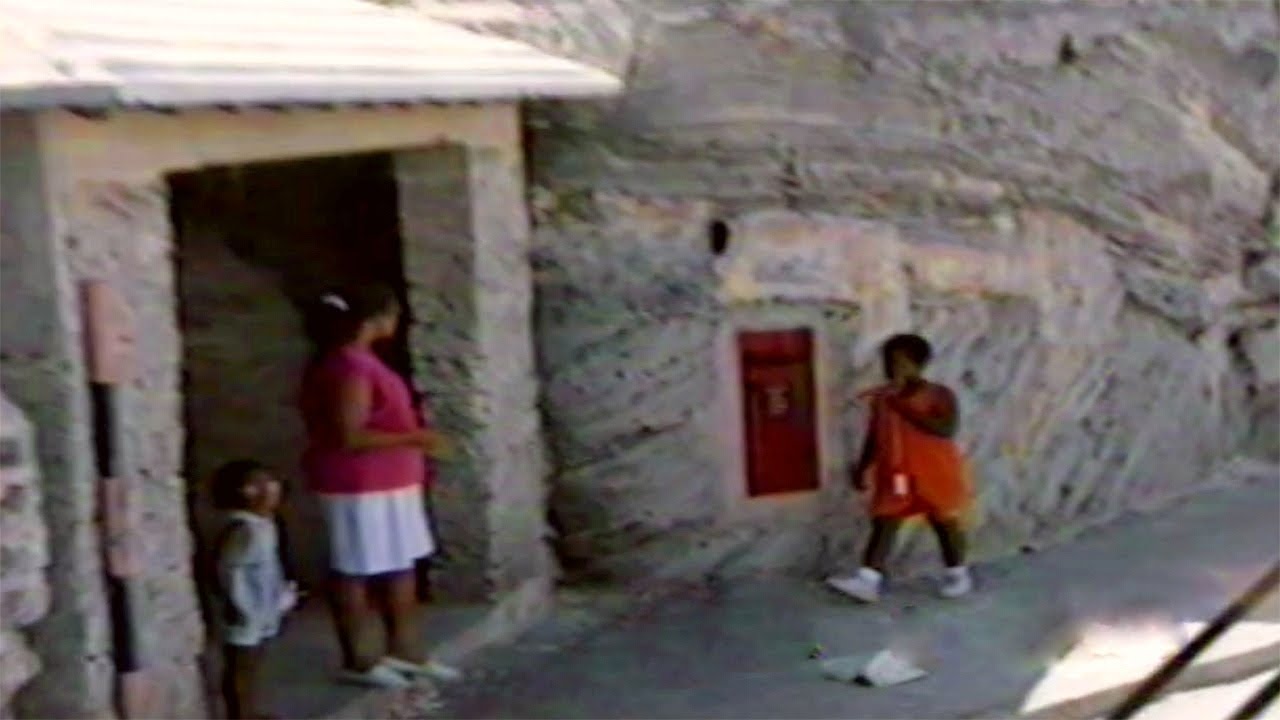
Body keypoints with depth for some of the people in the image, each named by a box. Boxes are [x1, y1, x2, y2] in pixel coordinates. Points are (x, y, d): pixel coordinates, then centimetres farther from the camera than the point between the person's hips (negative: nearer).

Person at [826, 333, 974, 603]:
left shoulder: (938, 395, -10)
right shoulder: (882, 398, 3)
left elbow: (946, 428, -25)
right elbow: (874, 436, 11)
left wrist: (906, 410, -27)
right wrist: (862, 468, 8)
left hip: (935, 472, -4)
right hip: (895, 473, 4)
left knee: (945, 522, 10)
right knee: (883, 523, -4)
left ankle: (958, 573, 27)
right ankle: (867, 580, -10)